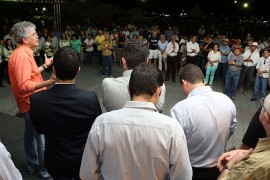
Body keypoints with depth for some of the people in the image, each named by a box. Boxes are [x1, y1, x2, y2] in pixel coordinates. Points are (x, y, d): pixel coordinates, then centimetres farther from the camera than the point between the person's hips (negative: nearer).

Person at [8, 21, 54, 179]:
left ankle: (33, 166, 35)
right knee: (42, 137, 1)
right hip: (33, 103, -10)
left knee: (31, 134, 20)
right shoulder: (22, 55, -23)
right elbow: (24, 85, -30)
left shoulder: (24, 53, 9)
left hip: (30, 102, 10)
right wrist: (48, 82, -42)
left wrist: (44, 66, 20)